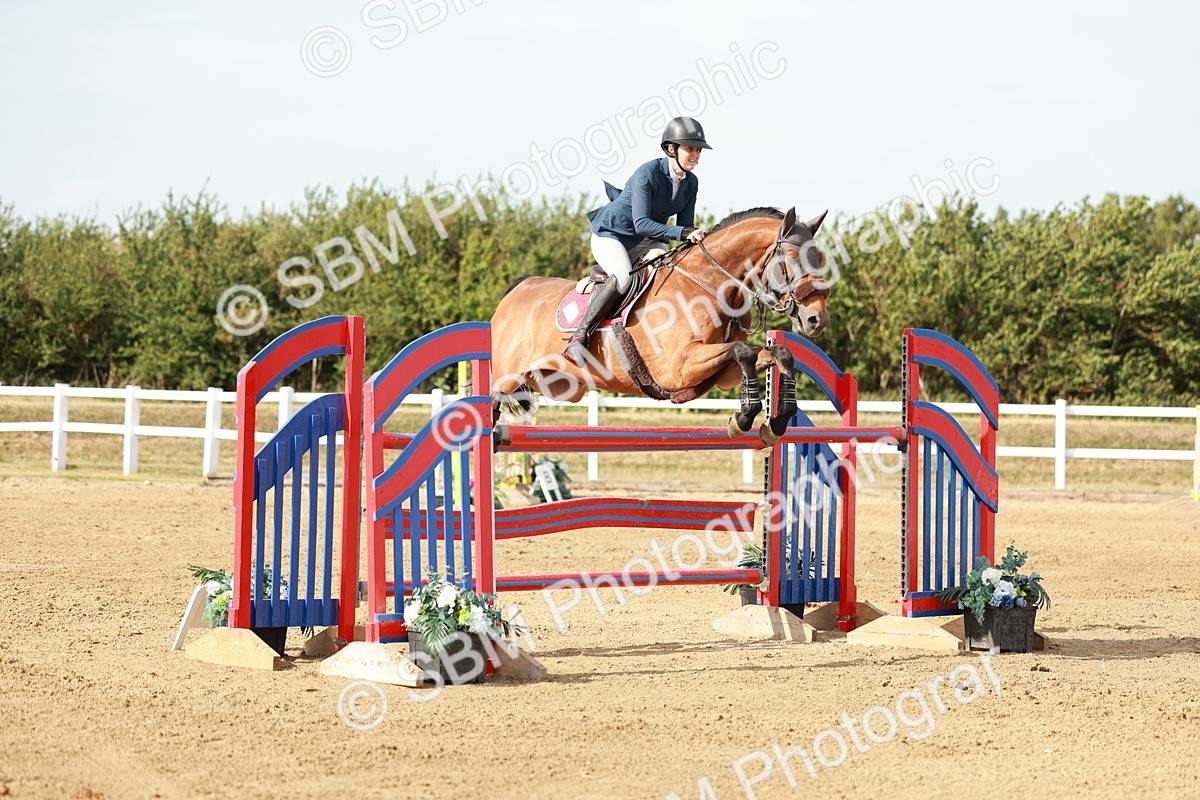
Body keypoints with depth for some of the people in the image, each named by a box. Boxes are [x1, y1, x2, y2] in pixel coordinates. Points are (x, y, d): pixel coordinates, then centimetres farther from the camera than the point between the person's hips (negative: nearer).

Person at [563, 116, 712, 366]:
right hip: (610, 234, -10)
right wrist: (681, 233, -41)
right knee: (623, 278, -33)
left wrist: (694, 237, -19)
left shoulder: (690, 183, -2)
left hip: (644, 243, 10)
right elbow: (641, 223, -32)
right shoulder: (647, 174, -25)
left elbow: (685, 226, 4)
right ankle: (578, 338, -30)